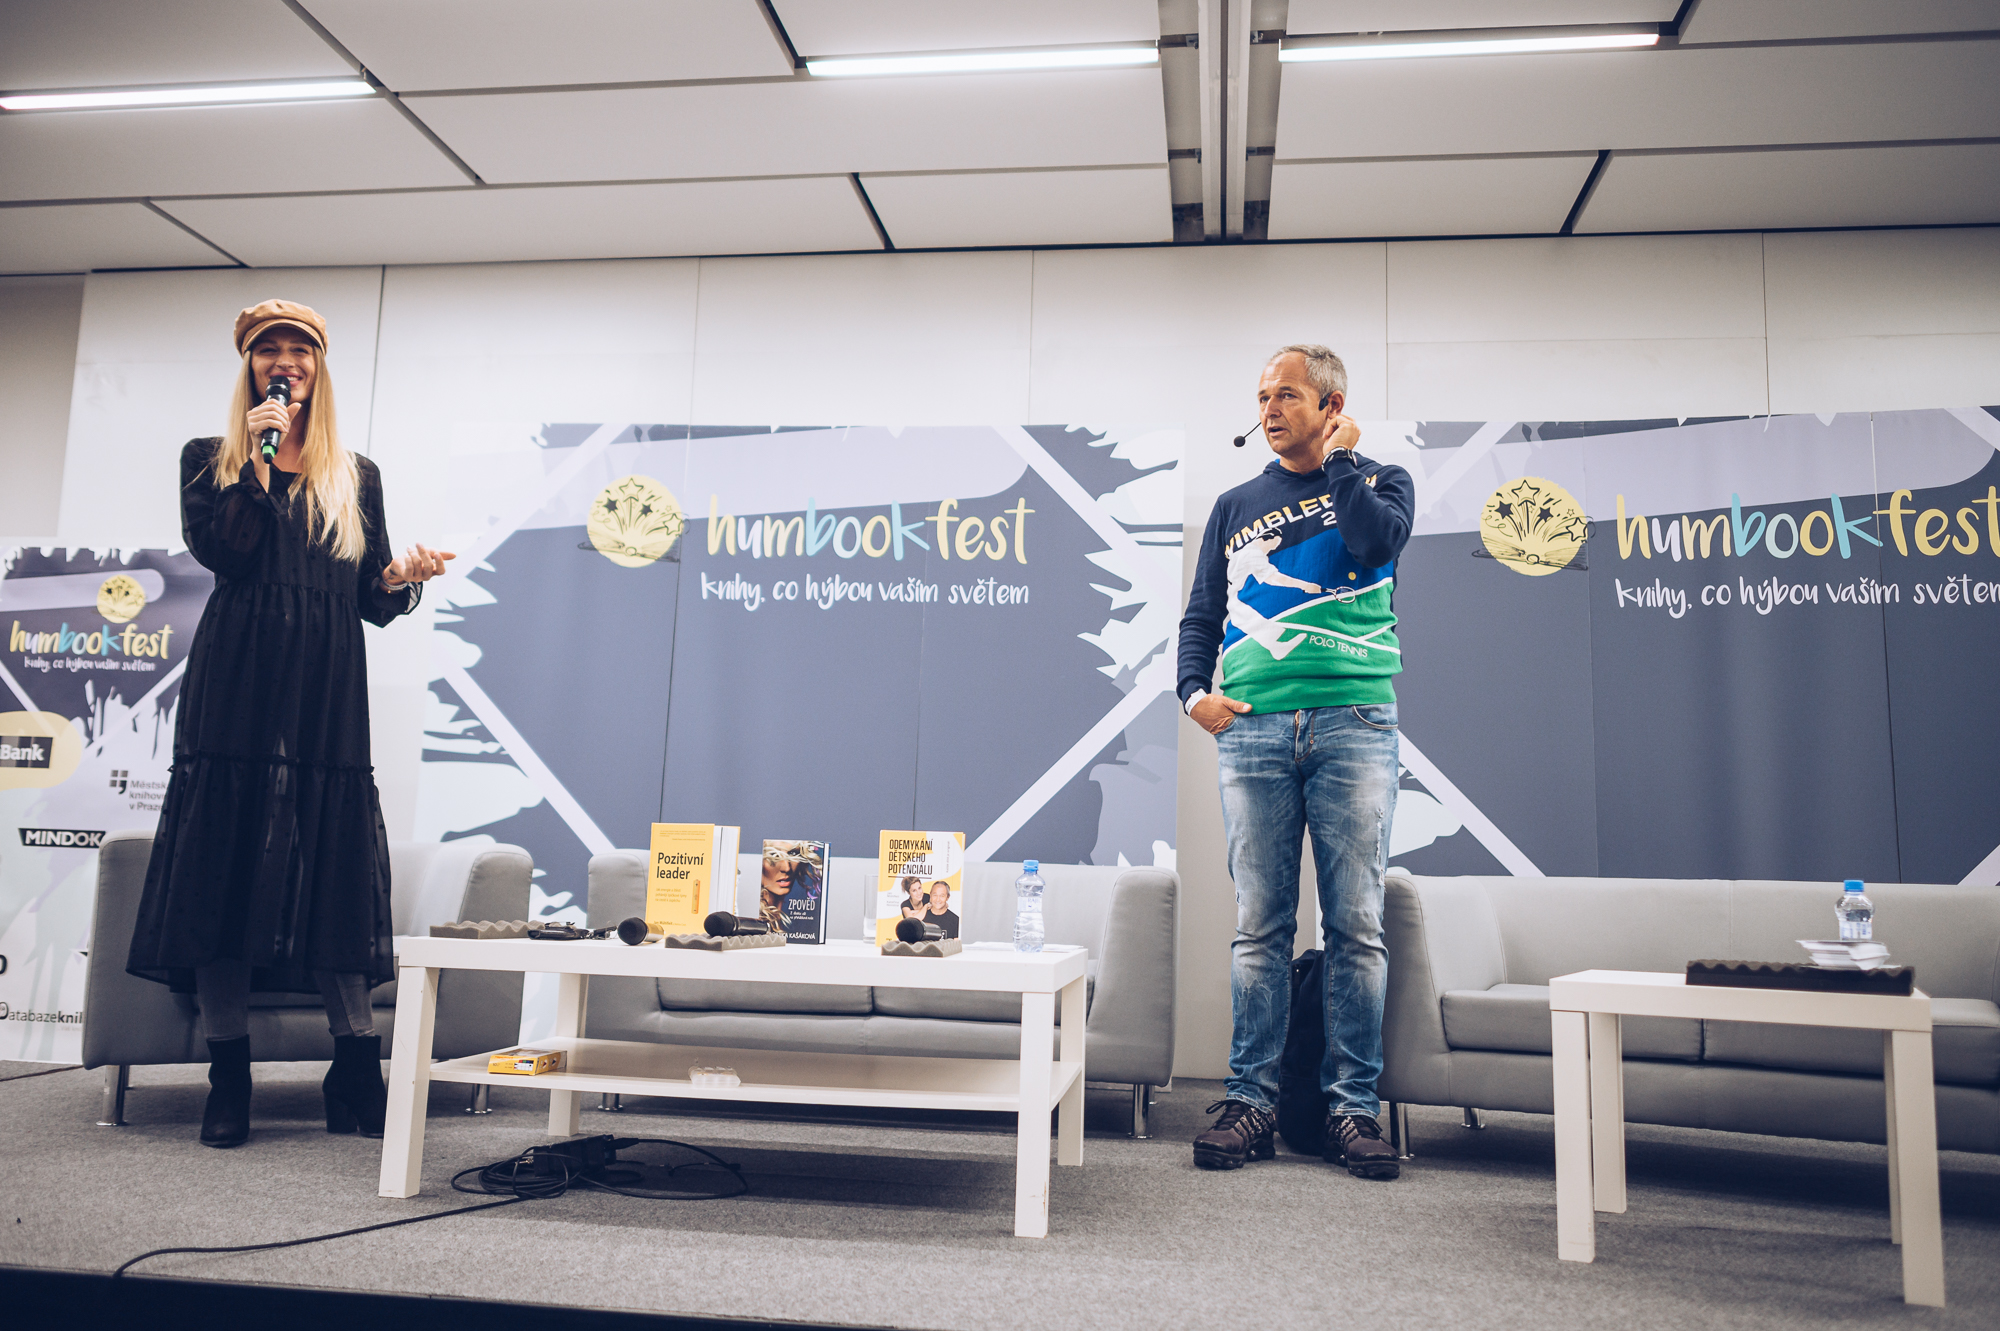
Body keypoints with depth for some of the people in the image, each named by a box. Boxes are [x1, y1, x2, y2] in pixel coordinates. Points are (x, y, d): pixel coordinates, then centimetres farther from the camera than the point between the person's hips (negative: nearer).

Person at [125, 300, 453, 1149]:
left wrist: (402, 579, -9)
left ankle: (356, 1076, 0)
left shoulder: (356, 476, 16)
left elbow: (371, 601, 12)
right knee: (228, 859, -3)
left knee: (332, 861, -3)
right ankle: (228, 1078, 4)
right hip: (236, 685, -1)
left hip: (326, 694, 1)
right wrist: (258, 461, -6)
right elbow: (217, 550, -7)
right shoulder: (211, 459, 12)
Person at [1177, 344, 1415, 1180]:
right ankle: (1250, 1101, 8)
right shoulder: (1237, 505, 19)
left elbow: (1381, 539, -11)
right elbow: (1202, 614, 16)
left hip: (1354, 725, -2)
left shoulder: (1377, 480, 13)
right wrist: (1195, 691, 0)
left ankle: (1353, 1107, 6)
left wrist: (1338, 460, 1)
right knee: (1260, 926, 1)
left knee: (1356, 925, -2)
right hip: (1253, 730, 2)